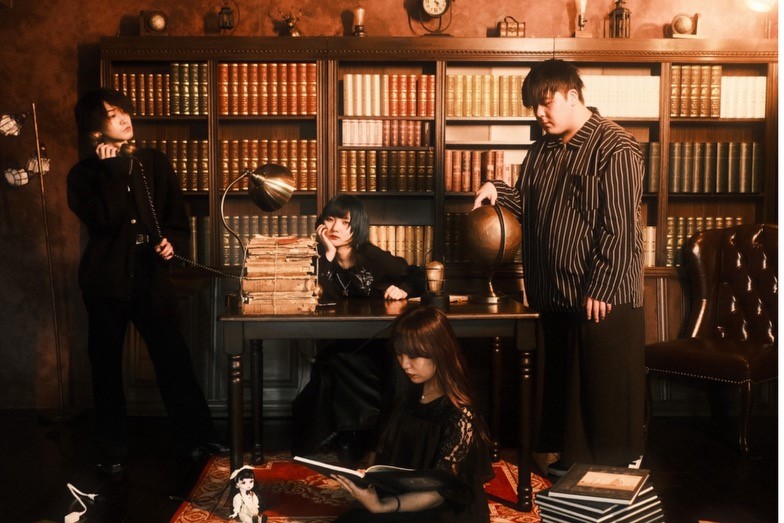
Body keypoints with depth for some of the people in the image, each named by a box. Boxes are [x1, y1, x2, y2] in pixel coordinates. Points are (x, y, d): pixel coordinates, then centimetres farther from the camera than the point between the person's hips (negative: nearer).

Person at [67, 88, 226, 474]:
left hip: (151, 276, 1)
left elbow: (177, 215, 9)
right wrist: (114, 170, -15)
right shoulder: (84, 174, 1)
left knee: (174, 361, 1)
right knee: (106, 367, 8)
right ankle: (112, 450, 22)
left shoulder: (154, 162, 9)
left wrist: (172, 241, -10)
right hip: (106, 281, -1)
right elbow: (104, 219, -17)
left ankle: (199, 436, 14)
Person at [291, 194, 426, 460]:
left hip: (376, 346, -2)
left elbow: (417, 277, 3)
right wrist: (329, 255, -17)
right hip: (340, 346, 2)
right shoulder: (321, 260, 2)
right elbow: (319, 300, -15)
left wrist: (403, 289, -17)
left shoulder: (373, 257, -1)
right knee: (334, 364, -28)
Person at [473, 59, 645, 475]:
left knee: (607, 390, 4)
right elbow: (527, 205, 17)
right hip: (553, 293, 8)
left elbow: (619, 228, -17)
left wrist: (600, 290, -19)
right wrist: (497, 191, -3)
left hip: (604, 298, -7)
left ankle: (613, 469, 20)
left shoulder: (615, 149, -12)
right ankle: (570, 459, 32)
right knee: (561, 382, 16)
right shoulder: (543, 150, 13)